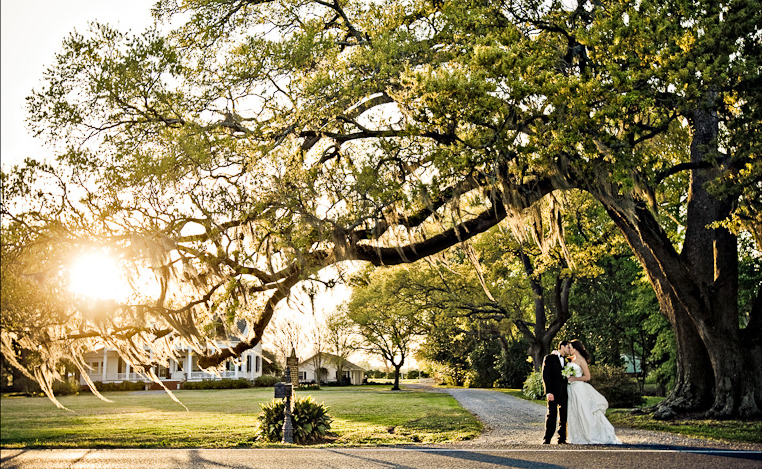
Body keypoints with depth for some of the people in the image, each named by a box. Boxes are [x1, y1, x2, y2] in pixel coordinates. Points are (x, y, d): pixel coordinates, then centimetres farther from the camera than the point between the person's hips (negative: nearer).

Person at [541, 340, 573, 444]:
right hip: (553, 392, -6)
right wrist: (548, 392, -15)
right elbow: (545, 375, -7)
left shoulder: (566, 361, 19)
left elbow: (567, 376, 19)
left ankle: (562, 439, 13)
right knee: (551, 415, -7)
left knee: (563, 416, 6)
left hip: (564, 392, 6)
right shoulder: (549, 358, 0)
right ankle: (547, 439, -1)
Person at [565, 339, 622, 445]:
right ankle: (578, 437, 16)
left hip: (579, 388, -8)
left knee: (584, 413, -2)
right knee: (574, 414, 9)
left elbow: (587, 377, -13)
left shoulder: (581, 360, -11)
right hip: (572, 388, 8)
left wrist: (573, 378, -15)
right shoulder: (572, 359, 11)